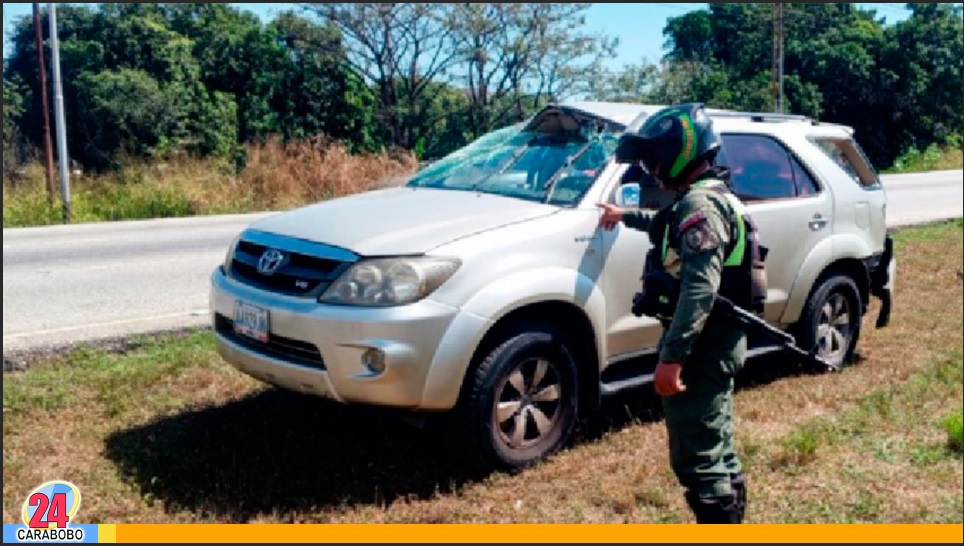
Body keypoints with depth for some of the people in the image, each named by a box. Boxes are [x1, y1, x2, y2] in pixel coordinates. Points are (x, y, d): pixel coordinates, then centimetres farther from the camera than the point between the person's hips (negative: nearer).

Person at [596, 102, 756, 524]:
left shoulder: (700, 204, -19)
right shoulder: (706, 197, 14)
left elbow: (700, 289, -29)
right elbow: (670, 227, 38)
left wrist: (672, 357, -31)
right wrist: (627, 216, 48)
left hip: (702, 347, -11)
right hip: (715, 344, 11)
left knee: (695, 456, -3)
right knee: (716, 448, 20)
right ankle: (730, 518, 34)